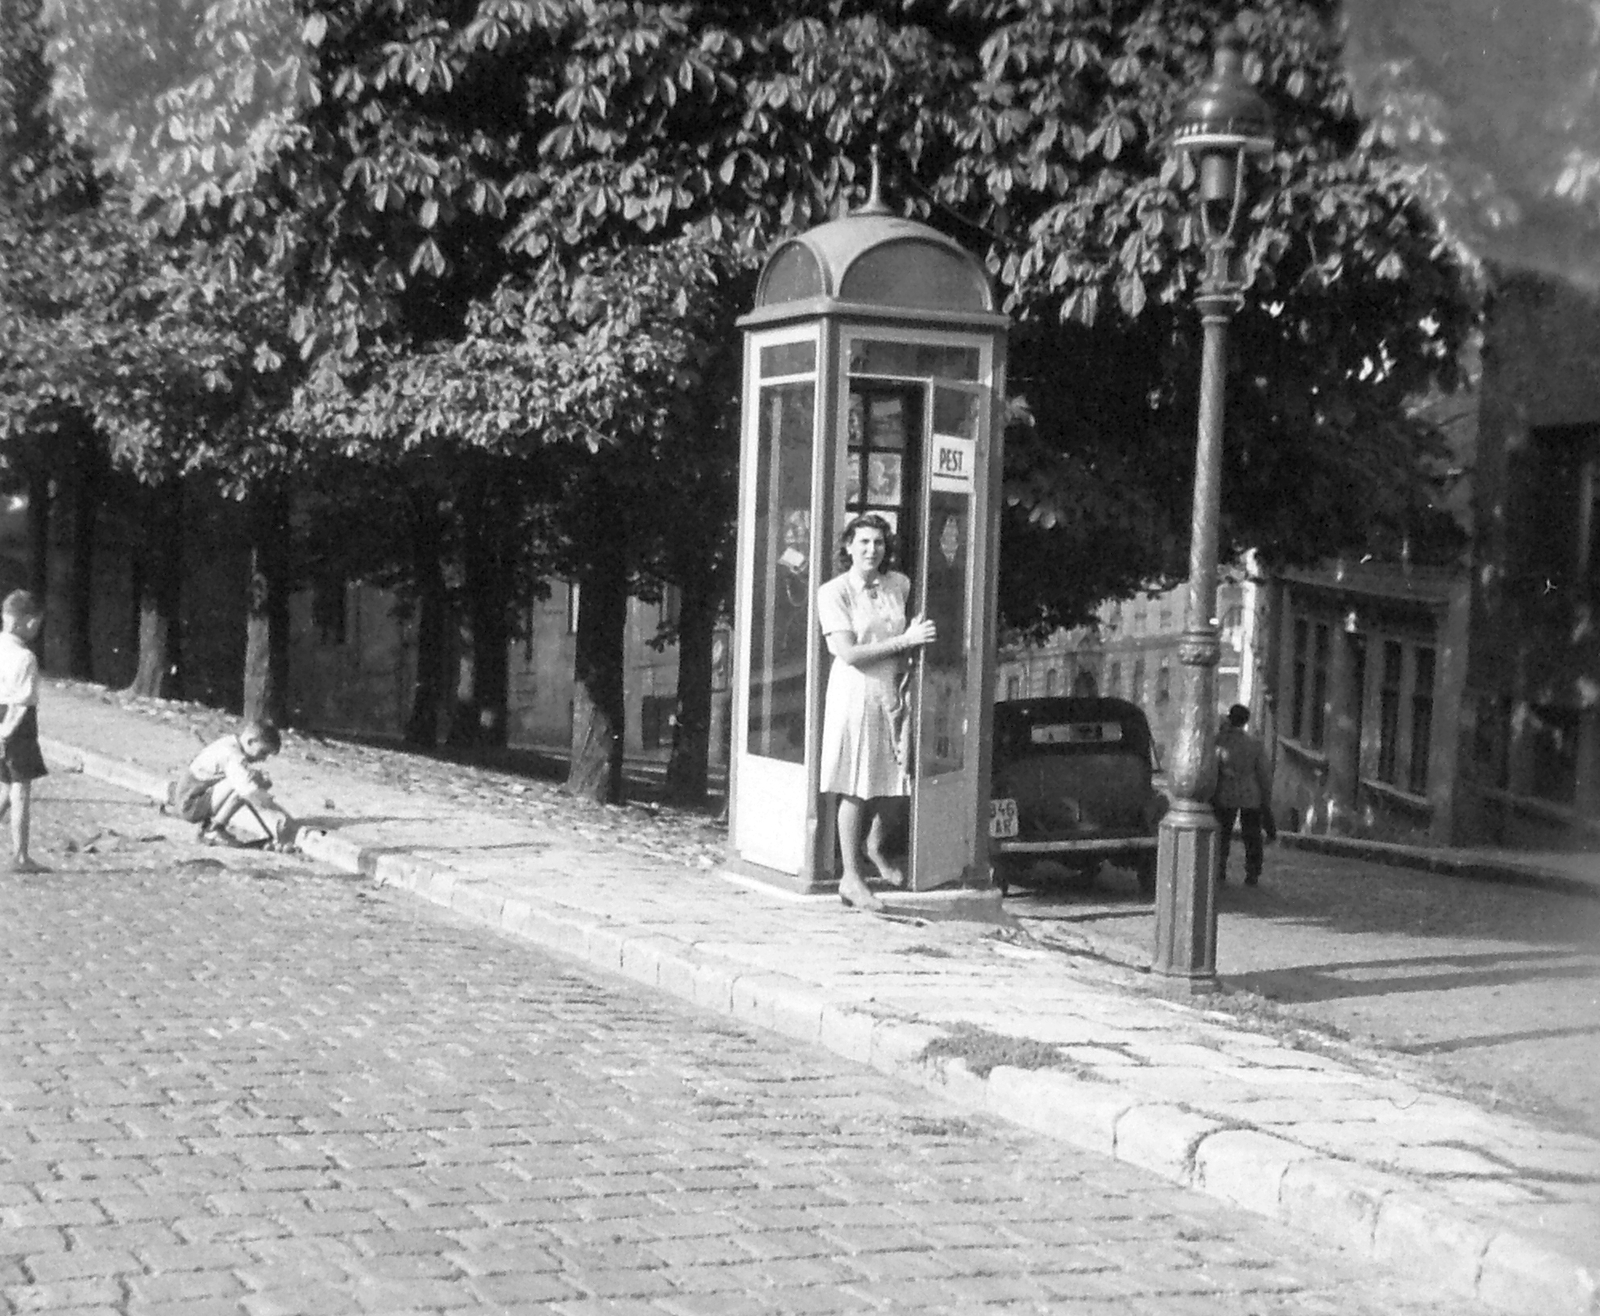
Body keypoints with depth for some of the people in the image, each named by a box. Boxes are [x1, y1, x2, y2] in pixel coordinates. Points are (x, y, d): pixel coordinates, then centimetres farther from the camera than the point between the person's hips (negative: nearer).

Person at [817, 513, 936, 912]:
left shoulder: (899, 585, 7)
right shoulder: (833, 592, -8)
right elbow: (849, 653, -15)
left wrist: (919, 634, 2)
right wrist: (905, 640, -16)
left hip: (895, 692, 5)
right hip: (856, 691, -5)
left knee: (893, 779, 8)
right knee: (856, 787, -2)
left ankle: (877, 847, 35)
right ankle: (851, 876, 7)